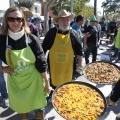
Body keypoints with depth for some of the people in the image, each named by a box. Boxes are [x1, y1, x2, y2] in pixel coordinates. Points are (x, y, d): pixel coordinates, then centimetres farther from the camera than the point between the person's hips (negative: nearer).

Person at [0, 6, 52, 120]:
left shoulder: (32, 39, -15)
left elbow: (41, 63, -9)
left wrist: (47, 82, -5)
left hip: (33, 80, -1)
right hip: (15, 82, 2)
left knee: (38, 107, 14)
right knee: (21, 109, 19)